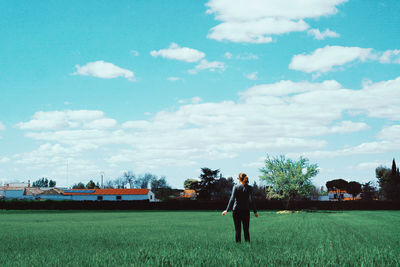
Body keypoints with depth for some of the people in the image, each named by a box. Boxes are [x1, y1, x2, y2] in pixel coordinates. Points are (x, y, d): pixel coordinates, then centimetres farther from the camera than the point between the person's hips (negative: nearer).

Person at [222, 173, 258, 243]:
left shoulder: (235, 187, -4)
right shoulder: (249, 188, -1)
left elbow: (232, 199, -10)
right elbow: (251, 200, -6)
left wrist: (227, 210, -8)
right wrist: (255, 211, -2)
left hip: (236, 210, -1)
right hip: (246, 211, 1)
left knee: (238, 230, 5)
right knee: (246, 230, 8)